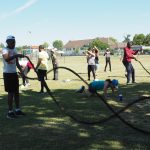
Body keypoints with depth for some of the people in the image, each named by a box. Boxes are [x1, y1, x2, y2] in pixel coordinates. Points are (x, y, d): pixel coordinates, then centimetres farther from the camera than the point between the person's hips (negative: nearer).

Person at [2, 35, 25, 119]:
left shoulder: (15, 50, 12)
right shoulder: (5, 50, -12)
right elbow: (7, 59, -33)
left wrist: (22, 71, 13)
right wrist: (16, 55, -42)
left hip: (14, 73, 7)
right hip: (8, 73, -7)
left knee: (16, 92, 11)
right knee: (11, 92, -5)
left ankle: (17, 110, 20)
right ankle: (10, 112, 2)